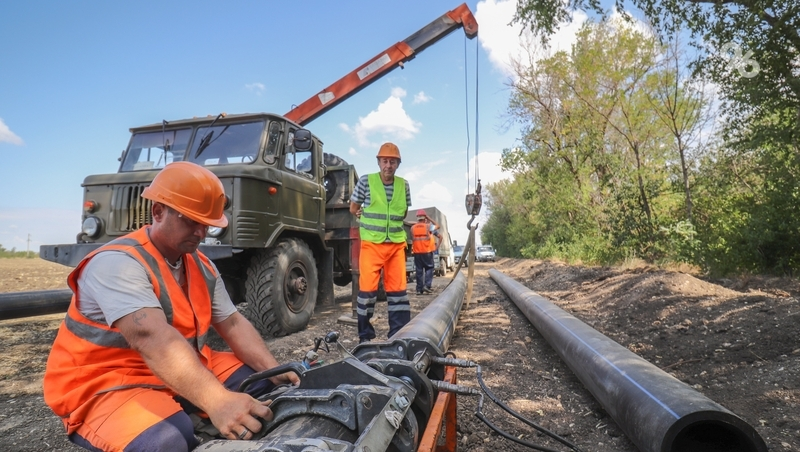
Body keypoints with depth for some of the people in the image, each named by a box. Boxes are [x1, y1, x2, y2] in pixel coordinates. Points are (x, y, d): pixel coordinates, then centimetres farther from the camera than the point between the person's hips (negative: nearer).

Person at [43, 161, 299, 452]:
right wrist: (217, 402, -50)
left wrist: (275, 372, -14)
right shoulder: (117, 263, -23)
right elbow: (151, 338, -38)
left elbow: (233, 324, 3)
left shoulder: (202, 267, 3)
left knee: (263, 381, 0)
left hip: (183, 373, 8)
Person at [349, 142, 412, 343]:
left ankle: (399, 334, 14)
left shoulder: (404, 185, 6)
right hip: (371, 244, -3)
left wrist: (390, 221, 10)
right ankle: (365, 335, 10)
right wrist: (371, 222, 9)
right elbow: (353, 209, 7)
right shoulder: (365, 181, -4)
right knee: (367, 288, -4)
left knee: (398, 288, 5)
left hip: (396, 244, 3)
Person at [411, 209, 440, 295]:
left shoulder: (412, 228, 4)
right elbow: (437, 226, 16)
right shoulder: (429, 226, -2)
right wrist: (429, 218, 16)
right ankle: (427, 285, -4)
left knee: (419, 270, 7)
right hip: (427, 251, -2)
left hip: (417, 252, 2)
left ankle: (419, 289, 7)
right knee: (429, 268, 9)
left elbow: (412, 240, 6)